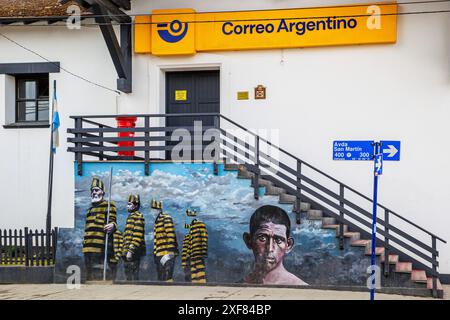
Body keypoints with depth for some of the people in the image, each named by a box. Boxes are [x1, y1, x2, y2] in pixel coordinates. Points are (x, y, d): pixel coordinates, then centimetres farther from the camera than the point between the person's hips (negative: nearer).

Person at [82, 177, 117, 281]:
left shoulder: (109, 205, 3)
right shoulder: (90, 209, 26)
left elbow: (112, 221, -8)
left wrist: (112, 226, -32)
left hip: (101, 246, -8)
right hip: (88, 248, 8)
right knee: (90, 274, 11)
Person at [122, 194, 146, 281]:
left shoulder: (138, 216, -8)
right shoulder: (130, 216, 22)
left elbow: (137, 236, -18)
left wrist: (131, 250, -23)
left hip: (133, 252, -10)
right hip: (128, 252, 10)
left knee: (134, 277, -9)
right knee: (128, 277, 13)